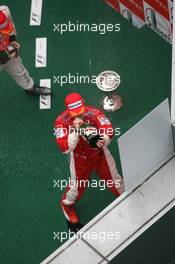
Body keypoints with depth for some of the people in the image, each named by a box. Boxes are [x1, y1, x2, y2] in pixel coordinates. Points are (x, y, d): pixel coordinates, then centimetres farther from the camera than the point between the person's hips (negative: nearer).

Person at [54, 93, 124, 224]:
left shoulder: (94, 113, -26)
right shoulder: (62, 122, -27)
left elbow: (109, 132, -34)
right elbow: (65, 149, -34)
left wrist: (102, 140, -56)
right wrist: (76, 130, -45)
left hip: (100, 153, 1)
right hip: (80, 158, -1)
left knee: (114, 179, 18)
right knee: (77, 184, 14)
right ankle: (67, 204, 49)